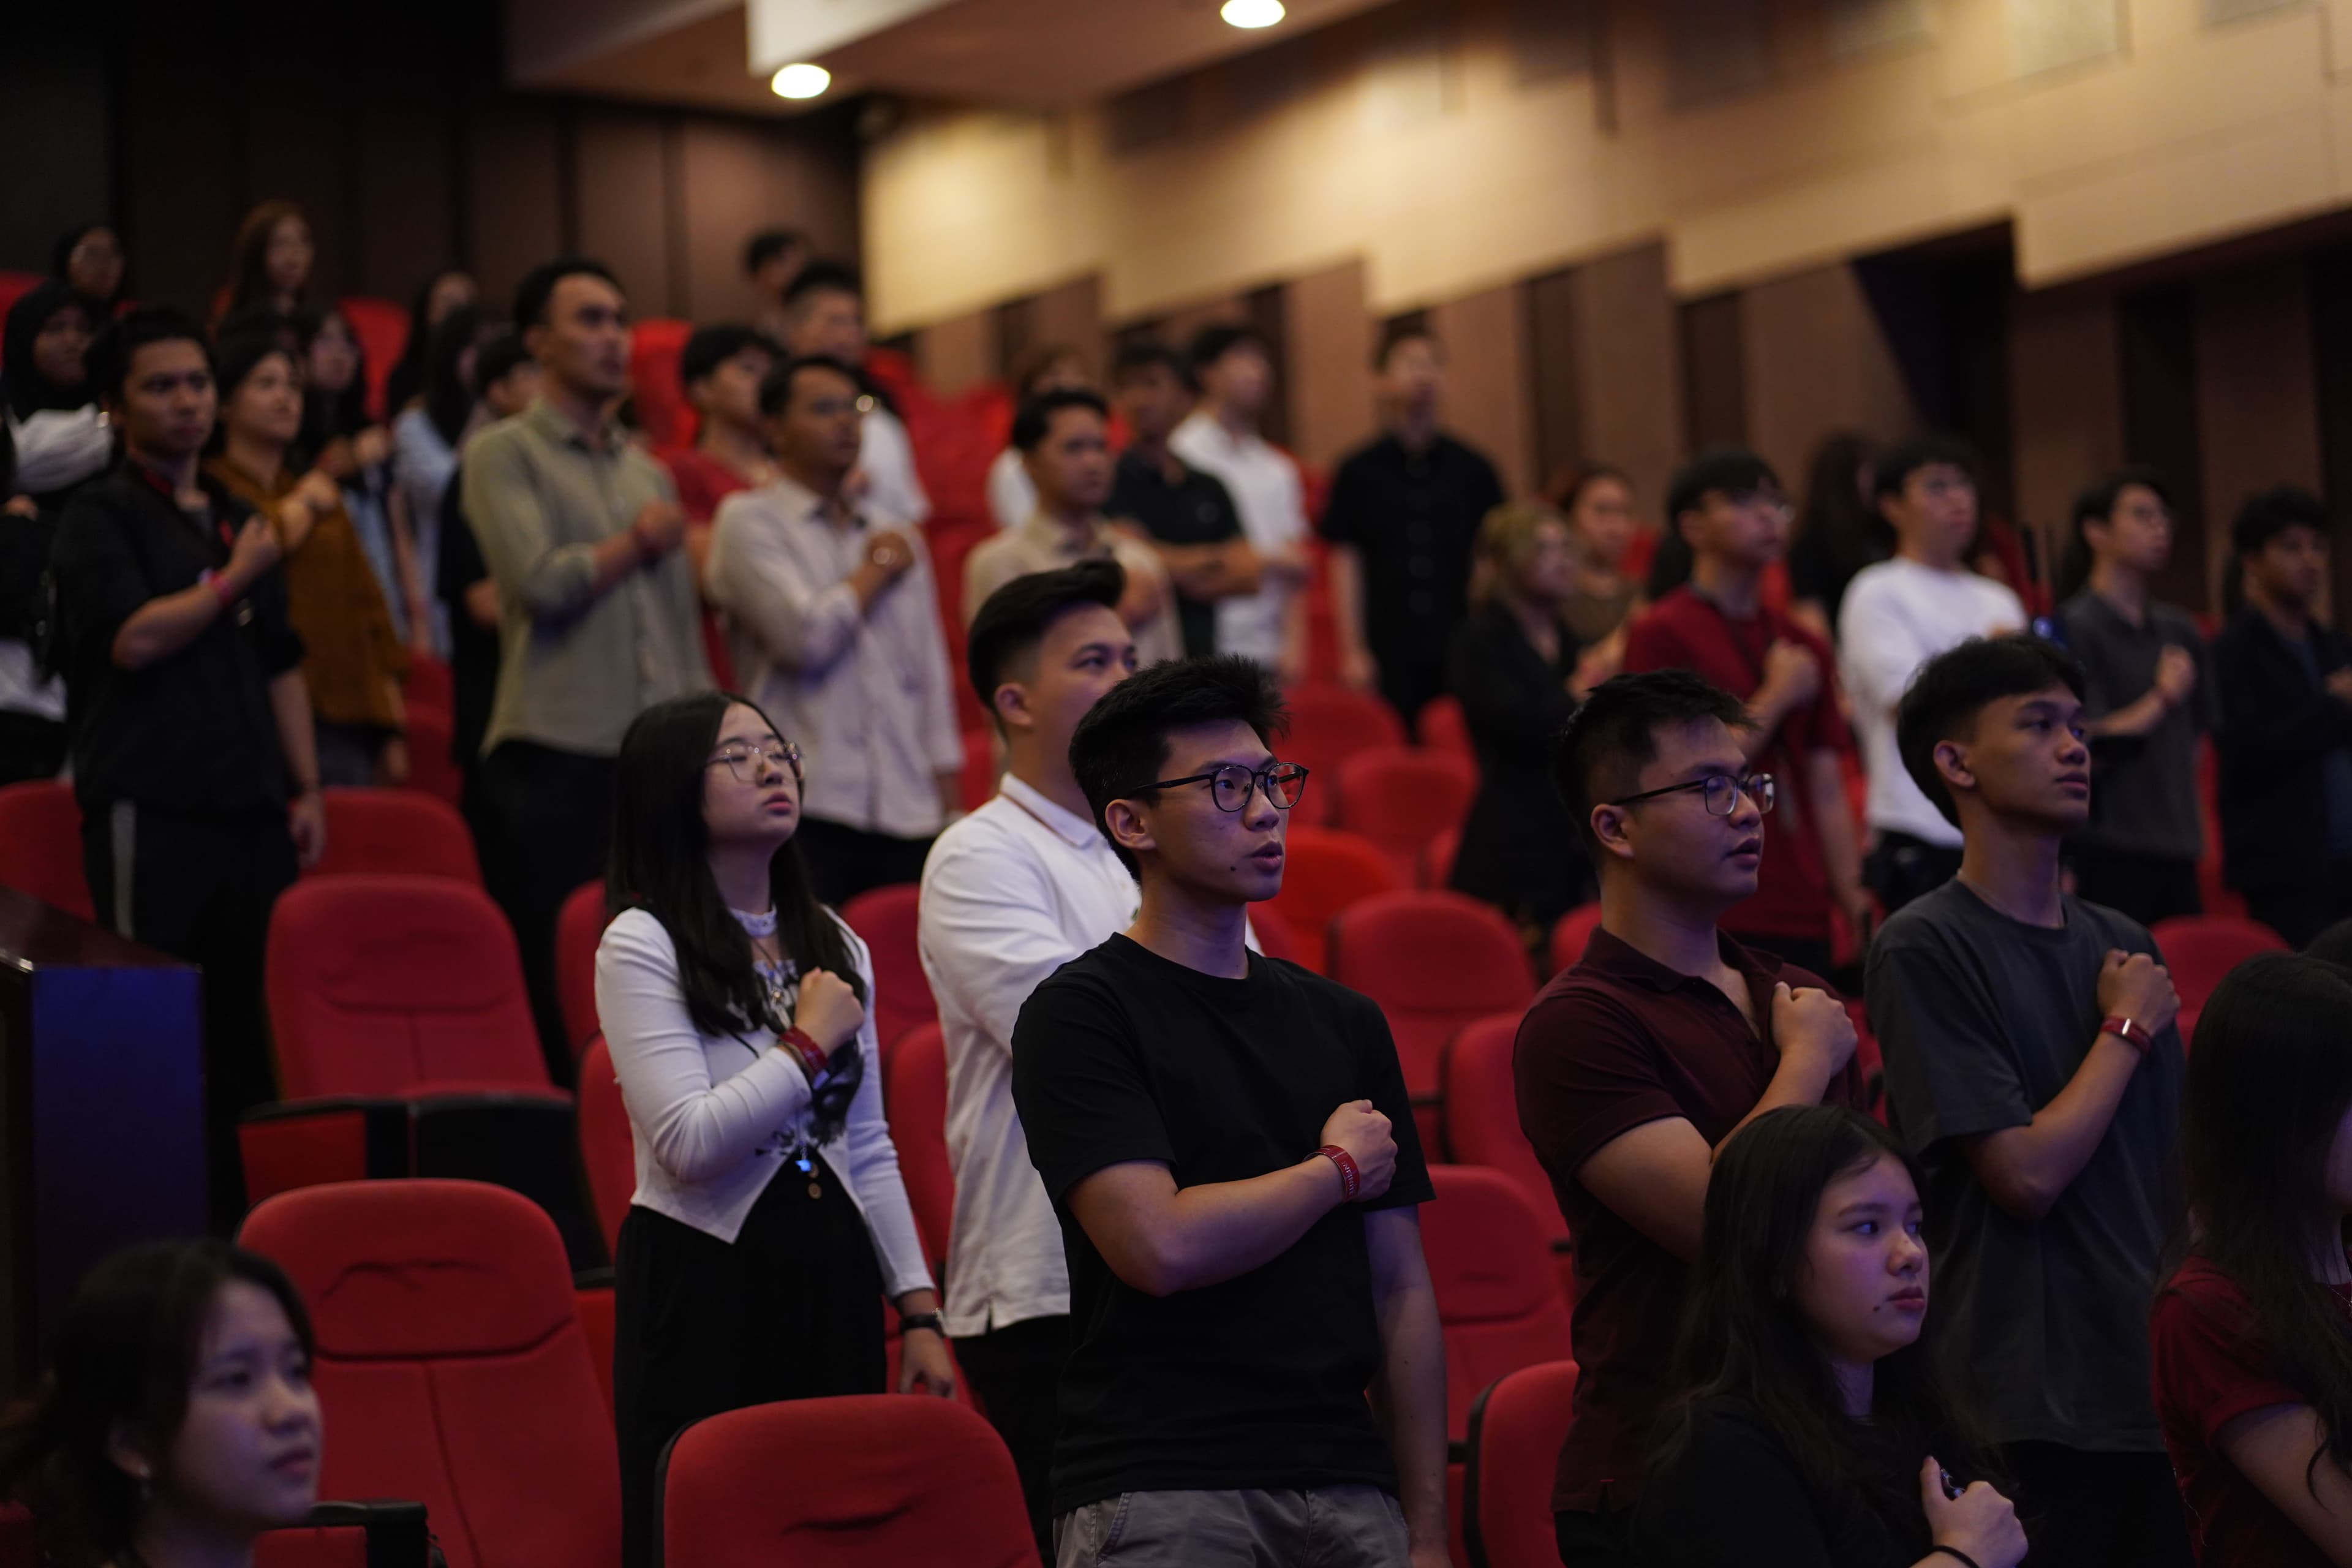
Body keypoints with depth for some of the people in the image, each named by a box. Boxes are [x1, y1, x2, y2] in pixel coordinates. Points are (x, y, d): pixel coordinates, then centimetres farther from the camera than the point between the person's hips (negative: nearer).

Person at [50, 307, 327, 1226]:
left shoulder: (238, 520, 18)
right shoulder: (102, 515, -1)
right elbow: (134, 638, -15)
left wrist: (306, 787, 14)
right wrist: (236, 577, -7)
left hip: (250, 807, 6)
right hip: (151, 809, -6)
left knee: (250, 1020, 5)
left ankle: (239, 1210, 11)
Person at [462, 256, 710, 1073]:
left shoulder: (650, 473, 21)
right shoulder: (502, 455, 3)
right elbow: (542, 581, -12)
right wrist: (639, 542, 2)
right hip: (558, 759, -6)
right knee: (560, 998, -5)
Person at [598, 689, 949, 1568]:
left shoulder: (835, 945, 13)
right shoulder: (641, 943, -8)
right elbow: (689, 1144, -18)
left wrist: (918, 1311, 11)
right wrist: (812, 1044, -9)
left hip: (834, 1281, 6)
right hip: (705, 1289, -6)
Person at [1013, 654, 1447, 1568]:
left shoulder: (1343, 1021, 13)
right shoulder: (1080, 1012, -4)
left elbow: (1401, 1290, 11)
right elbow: (1163, 1245, -17)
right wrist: (1338, 1167, -2)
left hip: (1347, 1487, 5)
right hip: (1159, 1493, -5)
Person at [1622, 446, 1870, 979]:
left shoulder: (1804, 647, 16)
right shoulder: (1660, 634, -3)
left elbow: (1826, 791, 15)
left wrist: (1856, 909, 7)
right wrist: (1778, 698, -7)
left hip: (1803, 918, 6)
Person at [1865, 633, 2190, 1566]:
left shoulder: (2120, 945, 12)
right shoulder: (1924, 948, -9)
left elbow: (2176, 1169, 15)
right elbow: (2027, 1174, -15)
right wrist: (2129, 1028, -4)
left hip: (2157, 1385, 6)